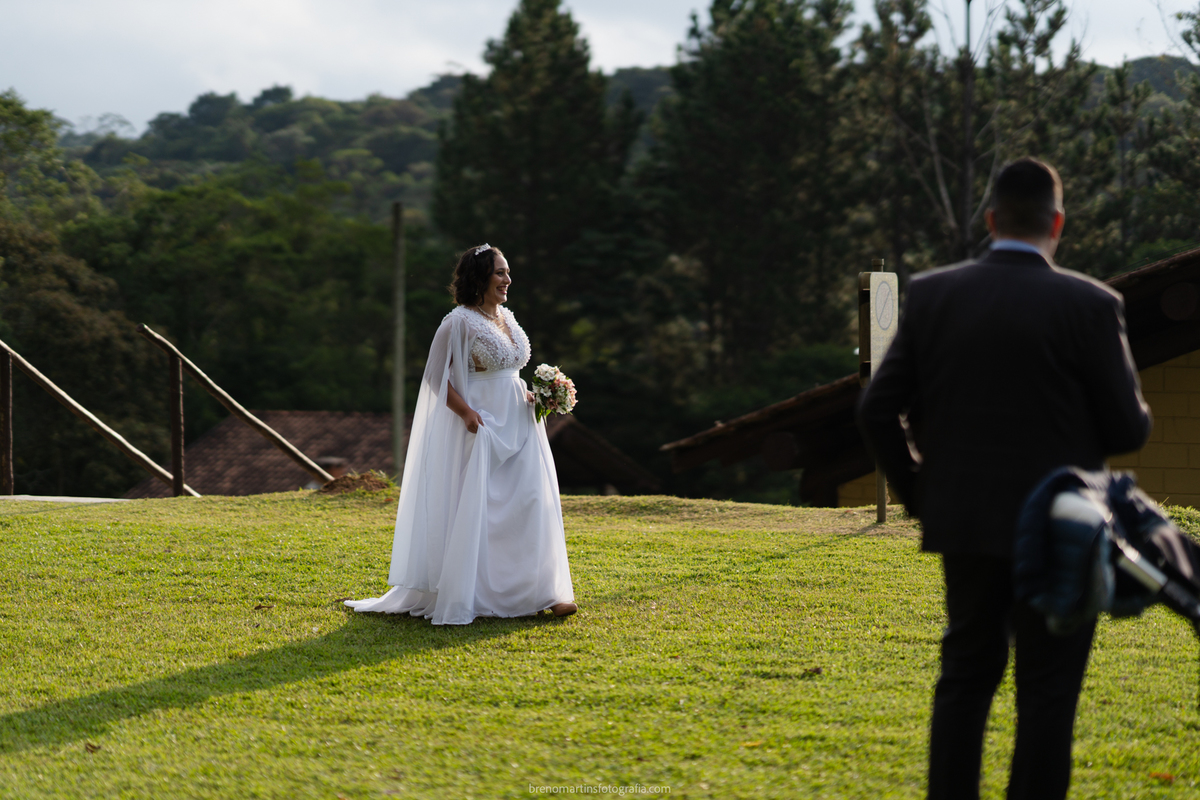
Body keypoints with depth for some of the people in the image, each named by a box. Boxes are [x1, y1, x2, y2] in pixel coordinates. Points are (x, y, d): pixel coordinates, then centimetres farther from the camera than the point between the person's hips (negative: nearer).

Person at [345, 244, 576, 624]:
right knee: (474, 509, -5)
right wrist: (465, 412, -19)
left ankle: (544, 589, 5)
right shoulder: (459, 322, -10)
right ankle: (462, 597, 2)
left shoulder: (506, 318, 13)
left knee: (531, 502, 2)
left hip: (518, 424, 7)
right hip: (482, 426, -7)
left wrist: (529, 395, 6)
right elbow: (437, 376, -8)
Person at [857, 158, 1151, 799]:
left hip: (965, 527, 4)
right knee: (1047, 693, 4)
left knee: (965, 677, 15)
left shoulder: (931, 295, -1)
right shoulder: (1090, 306, -11)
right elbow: (1128, 429, -9)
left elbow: (877, 411, 0)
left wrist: (918, 494, 13)